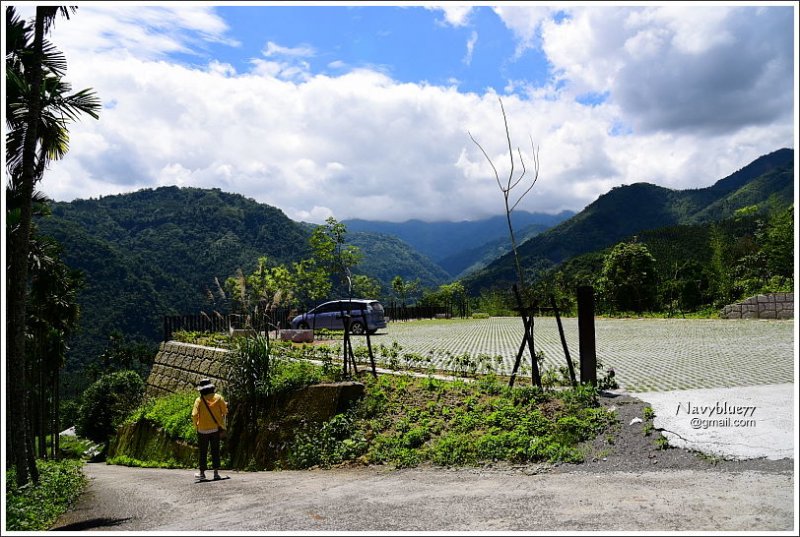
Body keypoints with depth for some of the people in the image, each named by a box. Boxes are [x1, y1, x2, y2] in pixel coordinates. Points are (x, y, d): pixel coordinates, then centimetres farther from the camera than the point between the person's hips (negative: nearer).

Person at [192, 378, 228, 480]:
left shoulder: (199, 400, -10)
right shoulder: (218, 398, -4)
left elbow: (194, 415, -15)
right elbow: (225, 411, -2)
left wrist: (196, 425, 2)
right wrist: (222, 422, 18)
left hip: (203, 429, -1)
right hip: (215, 428, 2)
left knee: (203, 452, 10)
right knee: (215, 451, 9)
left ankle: (202, 473, 16)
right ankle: (216, 472, 6)